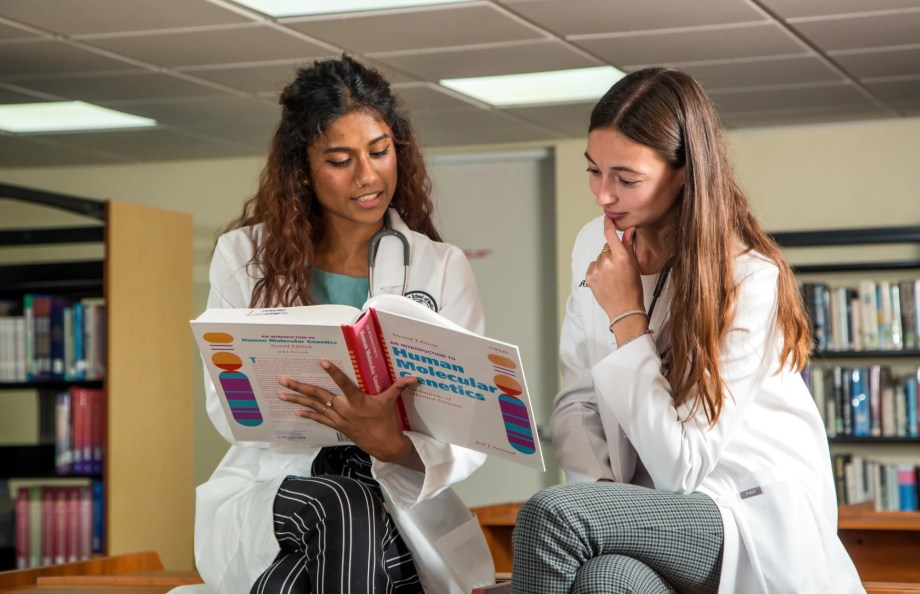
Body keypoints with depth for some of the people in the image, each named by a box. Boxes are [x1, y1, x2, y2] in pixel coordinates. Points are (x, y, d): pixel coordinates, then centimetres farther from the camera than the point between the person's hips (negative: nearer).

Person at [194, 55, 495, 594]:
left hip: (401, 506, 0)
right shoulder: (246, 256, 9)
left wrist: (391, 442, -27)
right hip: (268, 495, 1)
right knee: (346, 506, -33)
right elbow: (228, 407, 0)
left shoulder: (443, 268, 8)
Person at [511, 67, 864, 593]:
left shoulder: (751, 278, -15)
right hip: (660, 509, 4)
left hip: (755, 514, -4)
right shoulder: (595, 246, 4)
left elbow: (681, 466, -17)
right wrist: (597, 485, -13)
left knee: (552, 513, -30)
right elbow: (577, 400, 8)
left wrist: (627, 317, -16)